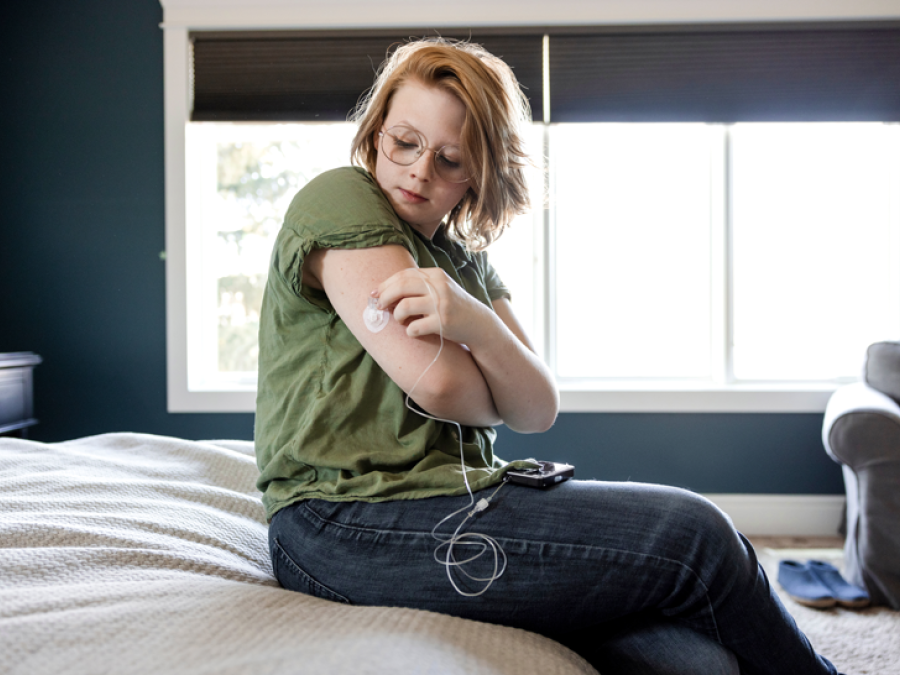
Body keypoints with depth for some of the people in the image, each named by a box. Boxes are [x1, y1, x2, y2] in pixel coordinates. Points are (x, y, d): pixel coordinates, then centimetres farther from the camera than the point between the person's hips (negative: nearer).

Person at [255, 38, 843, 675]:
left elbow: (540, 409, 3)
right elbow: (439, 384, -15)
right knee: (694, 534, -12)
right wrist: (497, 398, 8)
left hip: (456, 507, 7)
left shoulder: (466, 263, 19)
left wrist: (477, 323, -17)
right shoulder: (338, 199, -3)